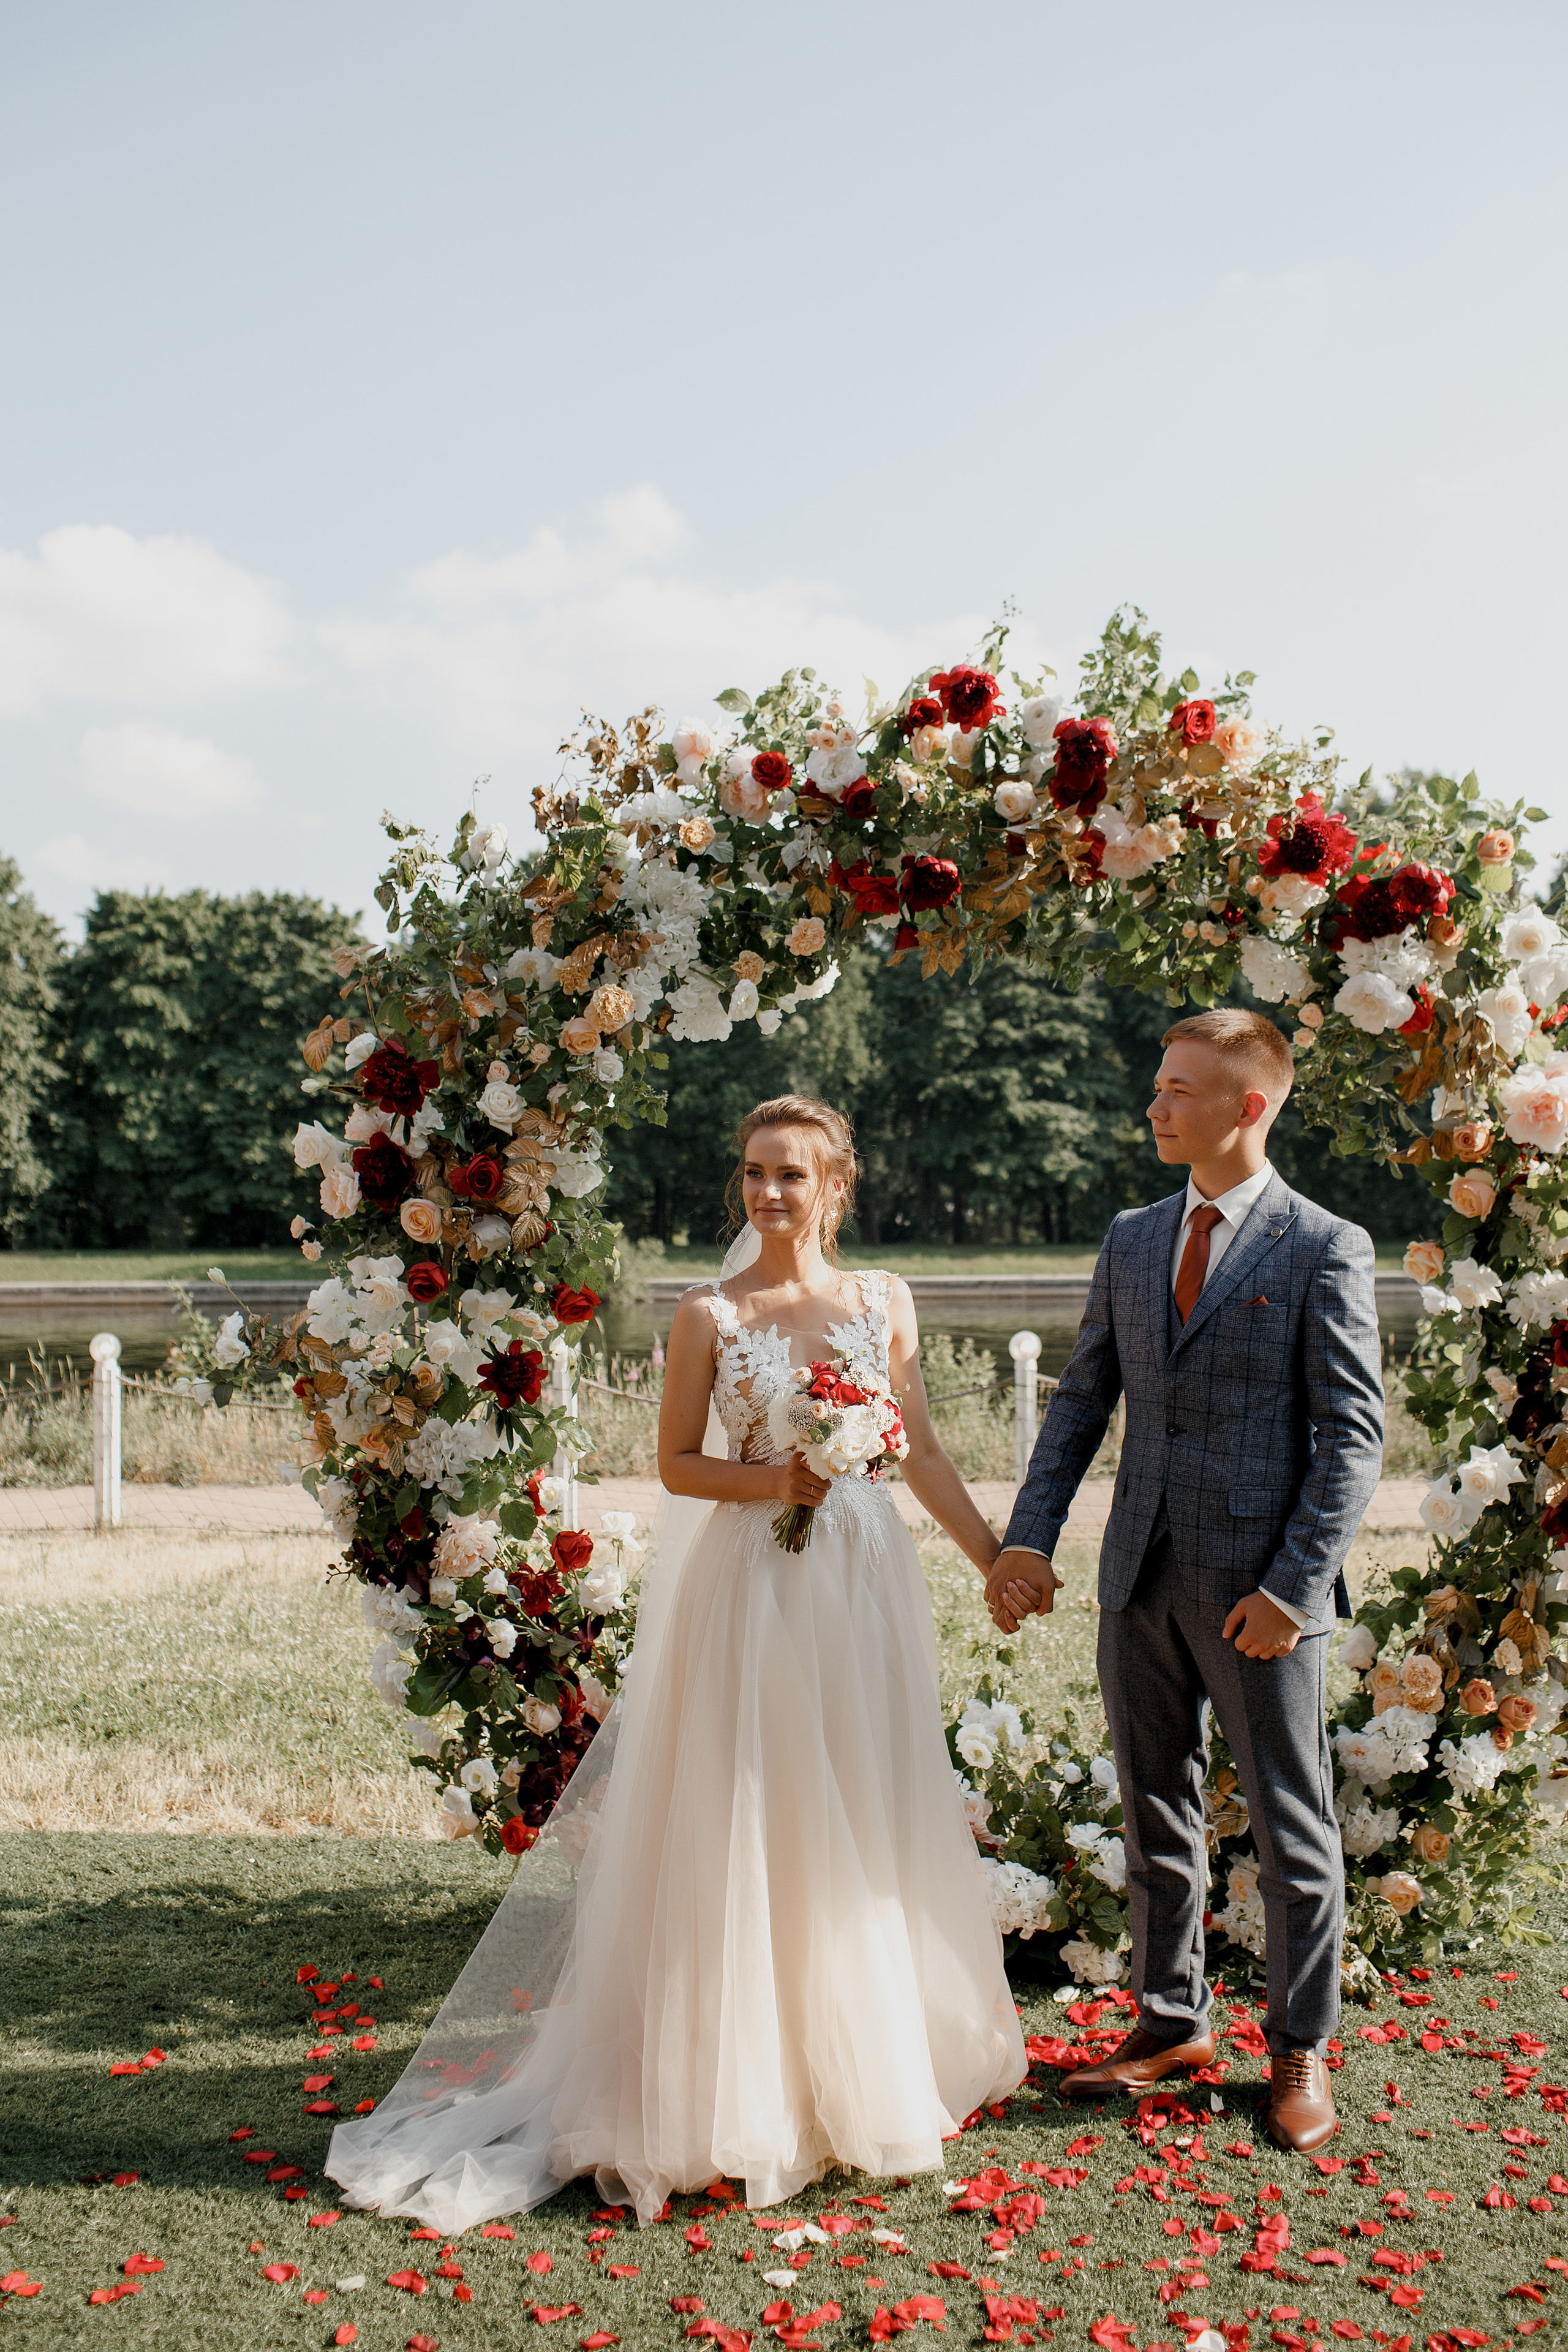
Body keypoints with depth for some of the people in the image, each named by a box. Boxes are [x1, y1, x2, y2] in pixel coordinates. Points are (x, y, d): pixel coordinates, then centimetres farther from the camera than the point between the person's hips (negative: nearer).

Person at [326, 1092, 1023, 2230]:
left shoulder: (886, 1302, 6)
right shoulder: (709, 1315, -2)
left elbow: (923, 1452, 12)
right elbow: (679, 1464, 1)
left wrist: (998, 1558, 11)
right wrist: (769, 1481, -16)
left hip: (868, 1581, 4)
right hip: (755, 1585, -3)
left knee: (872, 1825, 12)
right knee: (748, 1828, 0)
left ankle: (868, 2072, 28)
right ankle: (748, 2089, 12)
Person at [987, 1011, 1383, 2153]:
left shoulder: (1326, 1249, -7)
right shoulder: (1131, 1240, 10)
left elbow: (1354, 1433, -10)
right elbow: (1083, 1400, 12)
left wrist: (1294, 1586, -16)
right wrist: (1030, 1536, 1)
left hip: (1260, 1589, -5)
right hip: (1142, 1580, 5)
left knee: (1292, 1824, 7)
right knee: (1157, 1814, 15)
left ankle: (1302, 2053, 23)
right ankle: (1173, 2023, 31)